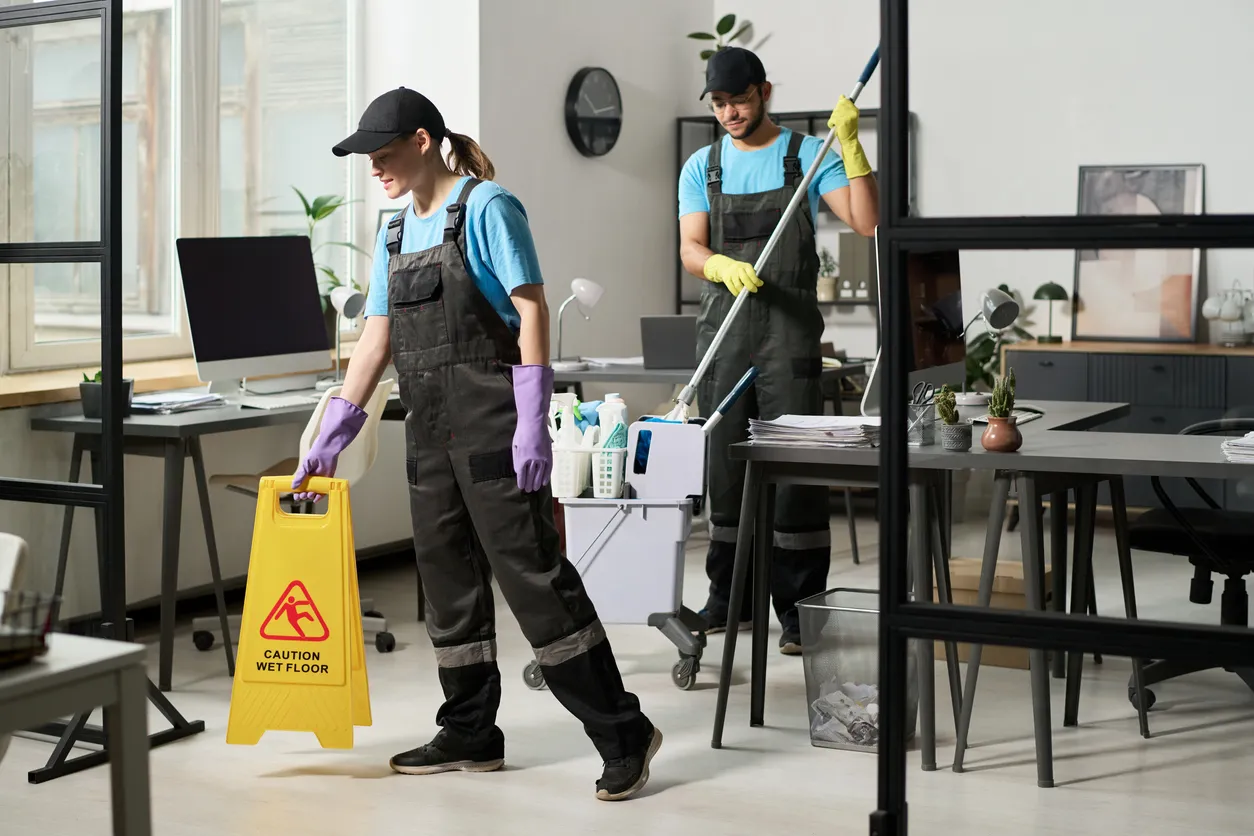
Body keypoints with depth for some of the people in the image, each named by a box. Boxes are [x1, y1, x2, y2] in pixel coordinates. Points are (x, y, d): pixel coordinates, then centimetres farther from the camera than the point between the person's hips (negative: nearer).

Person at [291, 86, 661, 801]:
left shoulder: (486, 208, -7)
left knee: (531, 571, -9)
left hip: (492, 422, -8)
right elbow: (376, 340, 18)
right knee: (448, 578, 11)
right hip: (430, 430, 8)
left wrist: (531, 423, -19)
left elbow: (532, 312, -13)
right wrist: (333, 435, 15)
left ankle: (623, 734, -2)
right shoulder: (396, 233, 16)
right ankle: (471, 735, 22)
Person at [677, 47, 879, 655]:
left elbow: (866, 222, -8)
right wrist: (724, 266, -19)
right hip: (723, 330, 3)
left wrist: (850, 144, -17)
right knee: (725, 465, 7)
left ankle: (798, 605, -1)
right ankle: (730, 597, 18)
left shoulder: (808, 156, 3)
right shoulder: (701, 168, 12)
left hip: (789, 330, -3)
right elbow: (690, 250, 3)